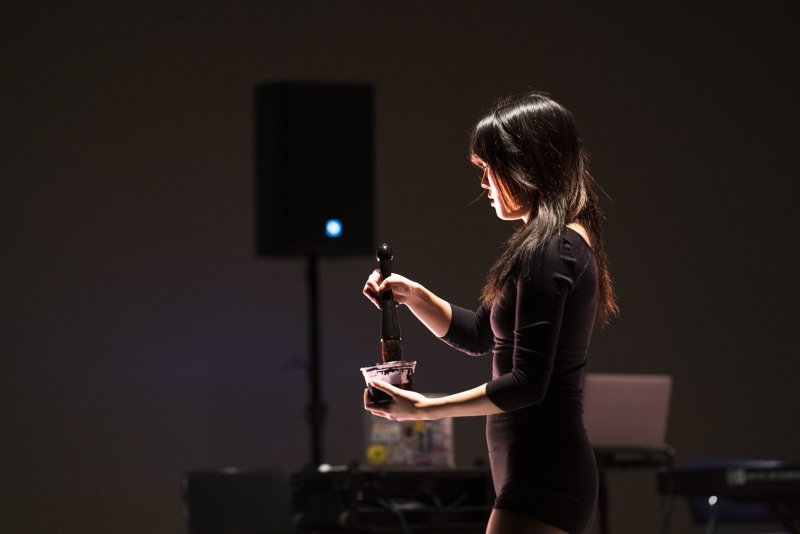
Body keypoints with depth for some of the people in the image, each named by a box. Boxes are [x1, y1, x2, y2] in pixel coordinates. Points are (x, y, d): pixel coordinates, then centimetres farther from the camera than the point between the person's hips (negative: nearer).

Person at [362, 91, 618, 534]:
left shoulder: (547, 252, -16)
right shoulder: (567, 243, 16)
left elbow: (527, 382, -21)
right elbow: (478, 335, 25)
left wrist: (424, 409, -17)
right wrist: (412, 294, 10)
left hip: (540, 477, -10)